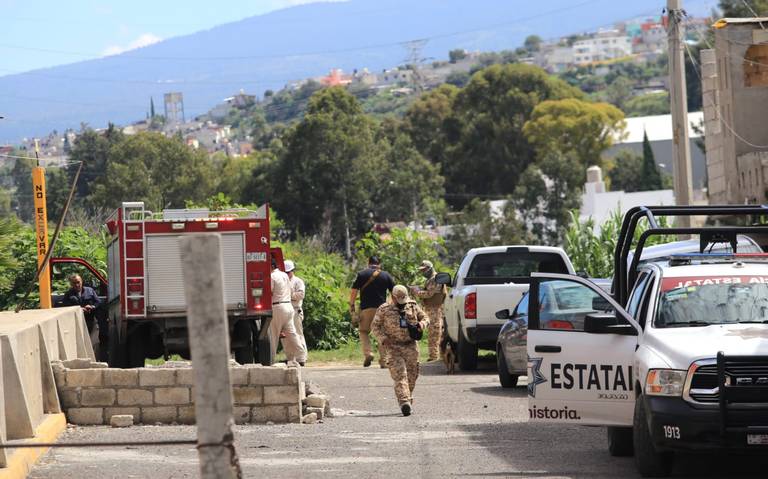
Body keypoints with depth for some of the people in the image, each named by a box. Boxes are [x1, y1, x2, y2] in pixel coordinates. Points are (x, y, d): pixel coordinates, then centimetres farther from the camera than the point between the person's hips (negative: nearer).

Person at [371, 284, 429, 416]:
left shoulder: (413, 306, 9)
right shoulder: (384, 310, 0)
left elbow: (425, 318, 19)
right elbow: (375, 326, 6)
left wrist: (422, 324, -6)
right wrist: (383, 339, -10)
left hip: (411, 346, 4)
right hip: (394, 347, -4)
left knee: (412, 376, 6)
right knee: (399, 375, -16)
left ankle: (408, 399, 24)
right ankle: (404, 402, -27)